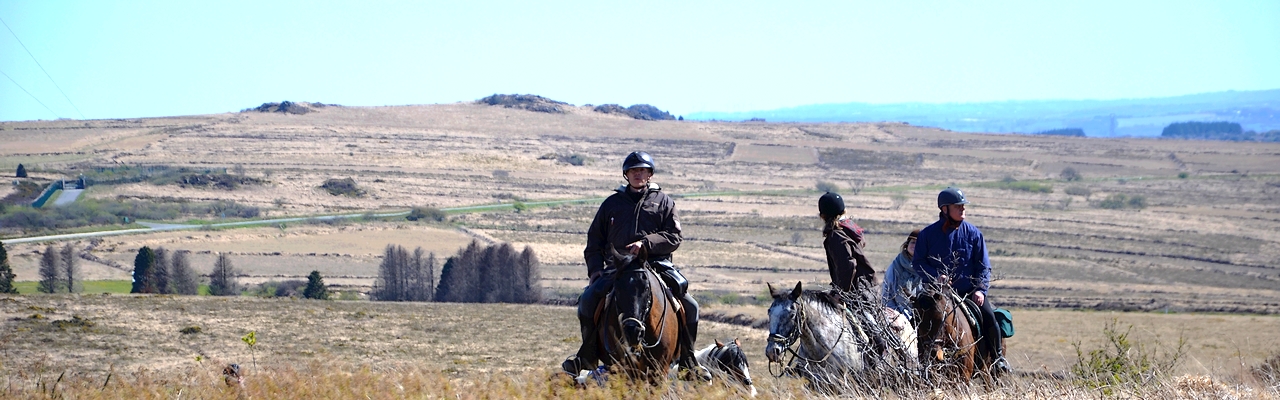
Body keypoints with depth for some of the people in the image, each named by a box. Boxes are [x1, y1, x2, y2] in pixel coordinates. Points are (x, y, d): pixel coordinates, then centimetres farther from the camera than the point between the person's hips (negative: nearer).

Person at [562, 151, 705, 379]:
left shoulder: (663, 202, 13)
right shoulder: (612, 203, 17)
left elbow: (674, 238, 3)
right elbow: (594, 241, 19)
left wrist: (646, 244, -14)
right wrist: (595, 270, 4)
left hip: (656, 264, -1)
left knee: (689, 306, -15)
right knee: (588, 299, -21)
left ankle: (687, 360, -2)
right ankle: (587, 357, -9)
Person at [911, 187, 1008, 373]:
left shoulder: (973, 233, 5)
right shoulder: (928, 234, 2)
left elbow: (984, 266, 6)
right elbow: (917, 262, 3)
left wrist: (980, 289, -9)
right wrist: (936, 276, -15)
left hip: (969, 291, 1)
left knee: (988, 315, -20)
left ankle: (996, 358, 1)